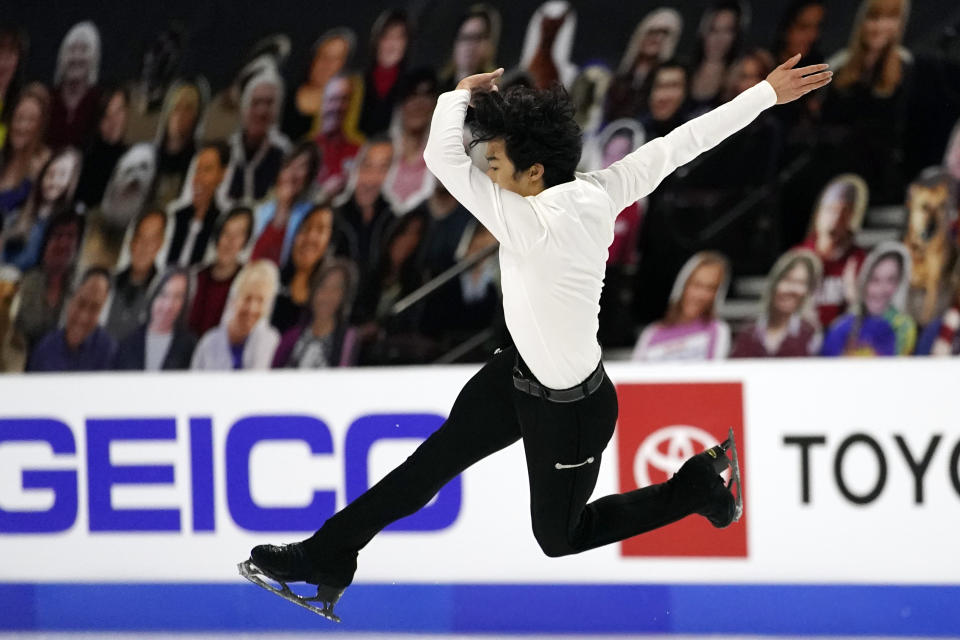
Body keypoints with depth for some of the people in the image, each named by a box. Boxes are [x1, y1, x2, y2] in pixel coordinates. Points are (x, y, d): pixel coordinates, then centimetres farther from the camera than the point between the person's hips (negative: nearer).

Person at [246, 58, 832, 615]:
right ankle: (327, 554, 18)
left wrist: (460, 93, -17)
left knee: (559, 537, 16)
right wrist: (767, 94, -1)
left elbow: (443, 158, -35)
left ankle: (697, 489, 26)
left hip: (571, 409, -9)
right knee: (434, 460, 11)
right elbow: (682, 142, -9)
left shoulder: (534, 224, -35)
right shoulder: (600, 193, -14)